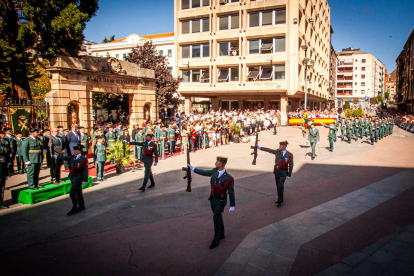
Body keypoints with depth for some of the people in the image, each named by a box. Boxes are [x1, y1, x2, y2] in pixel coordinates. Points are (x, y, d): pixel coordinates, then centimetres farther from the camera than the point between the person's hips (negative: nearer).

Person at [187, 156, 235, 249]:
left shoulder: (228, 178, -22)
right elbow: (204, 173, 13)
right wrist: (193, 168, 20)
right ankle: (221, 234, 36)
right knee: (218, 217, 18)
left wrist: (232, 205, -13)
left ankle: (216, 239, 9)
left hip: (221, 201, -6)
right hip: (213, 199, 6)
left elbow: (231, 192, -16)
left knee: (216, 219, -7)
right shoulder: (214, 171, -4)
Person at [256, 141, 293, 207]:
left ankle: (280, 200, -4)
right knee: (278, 186, 11)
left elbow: (291, 165, -1)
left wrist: (289, 175, -1)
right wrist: (260, 148, 1)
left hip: (283, 172, -4)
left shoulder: (289, 155, -6)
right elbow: (268, 150, 4)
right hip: (276, 170, 4)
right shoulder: (277, 151, 1)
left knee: (280, 185, -15)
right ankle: (280, 199, 27)